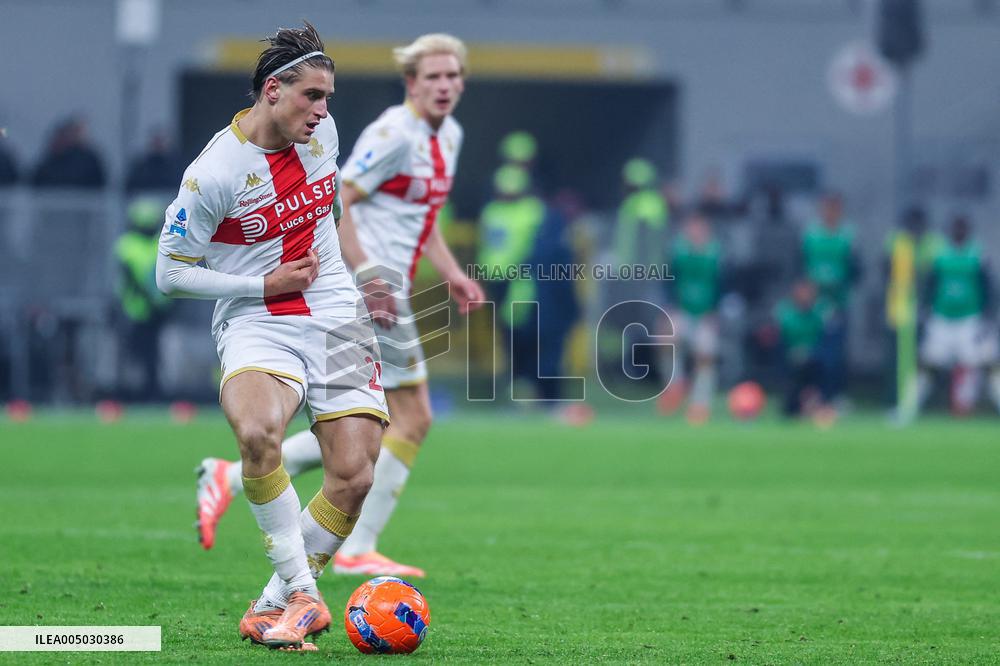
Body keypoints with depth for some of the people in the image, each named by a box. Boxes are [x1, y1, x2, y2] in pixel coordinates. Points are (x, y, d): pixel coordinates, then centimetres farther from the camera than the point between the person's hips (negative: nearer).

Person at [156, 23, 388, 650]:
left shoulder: (322, 131, 4)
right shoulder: (215, 171, -13)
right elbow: (171, 273, -6)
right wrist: (265, 285, -10)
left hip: (338, 319, 5)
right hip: (257, 325, -5)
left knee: (353, 479, -10)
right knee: (258, 433, -36)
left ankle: (279, 600, 9)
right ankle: (303, 596, -24)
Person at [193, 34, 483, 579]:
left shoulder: (448, 135, 15)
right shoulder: (395, 133, -15)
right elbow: (333, 202, -18)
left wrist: (451, 273, 18)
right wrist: (367, 276, -23)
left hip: (386, 287, 10)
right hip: (370, 286, -10)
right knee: (412, 418, -6)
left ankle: (233, 477, 15)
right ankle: (358, 549, 1)